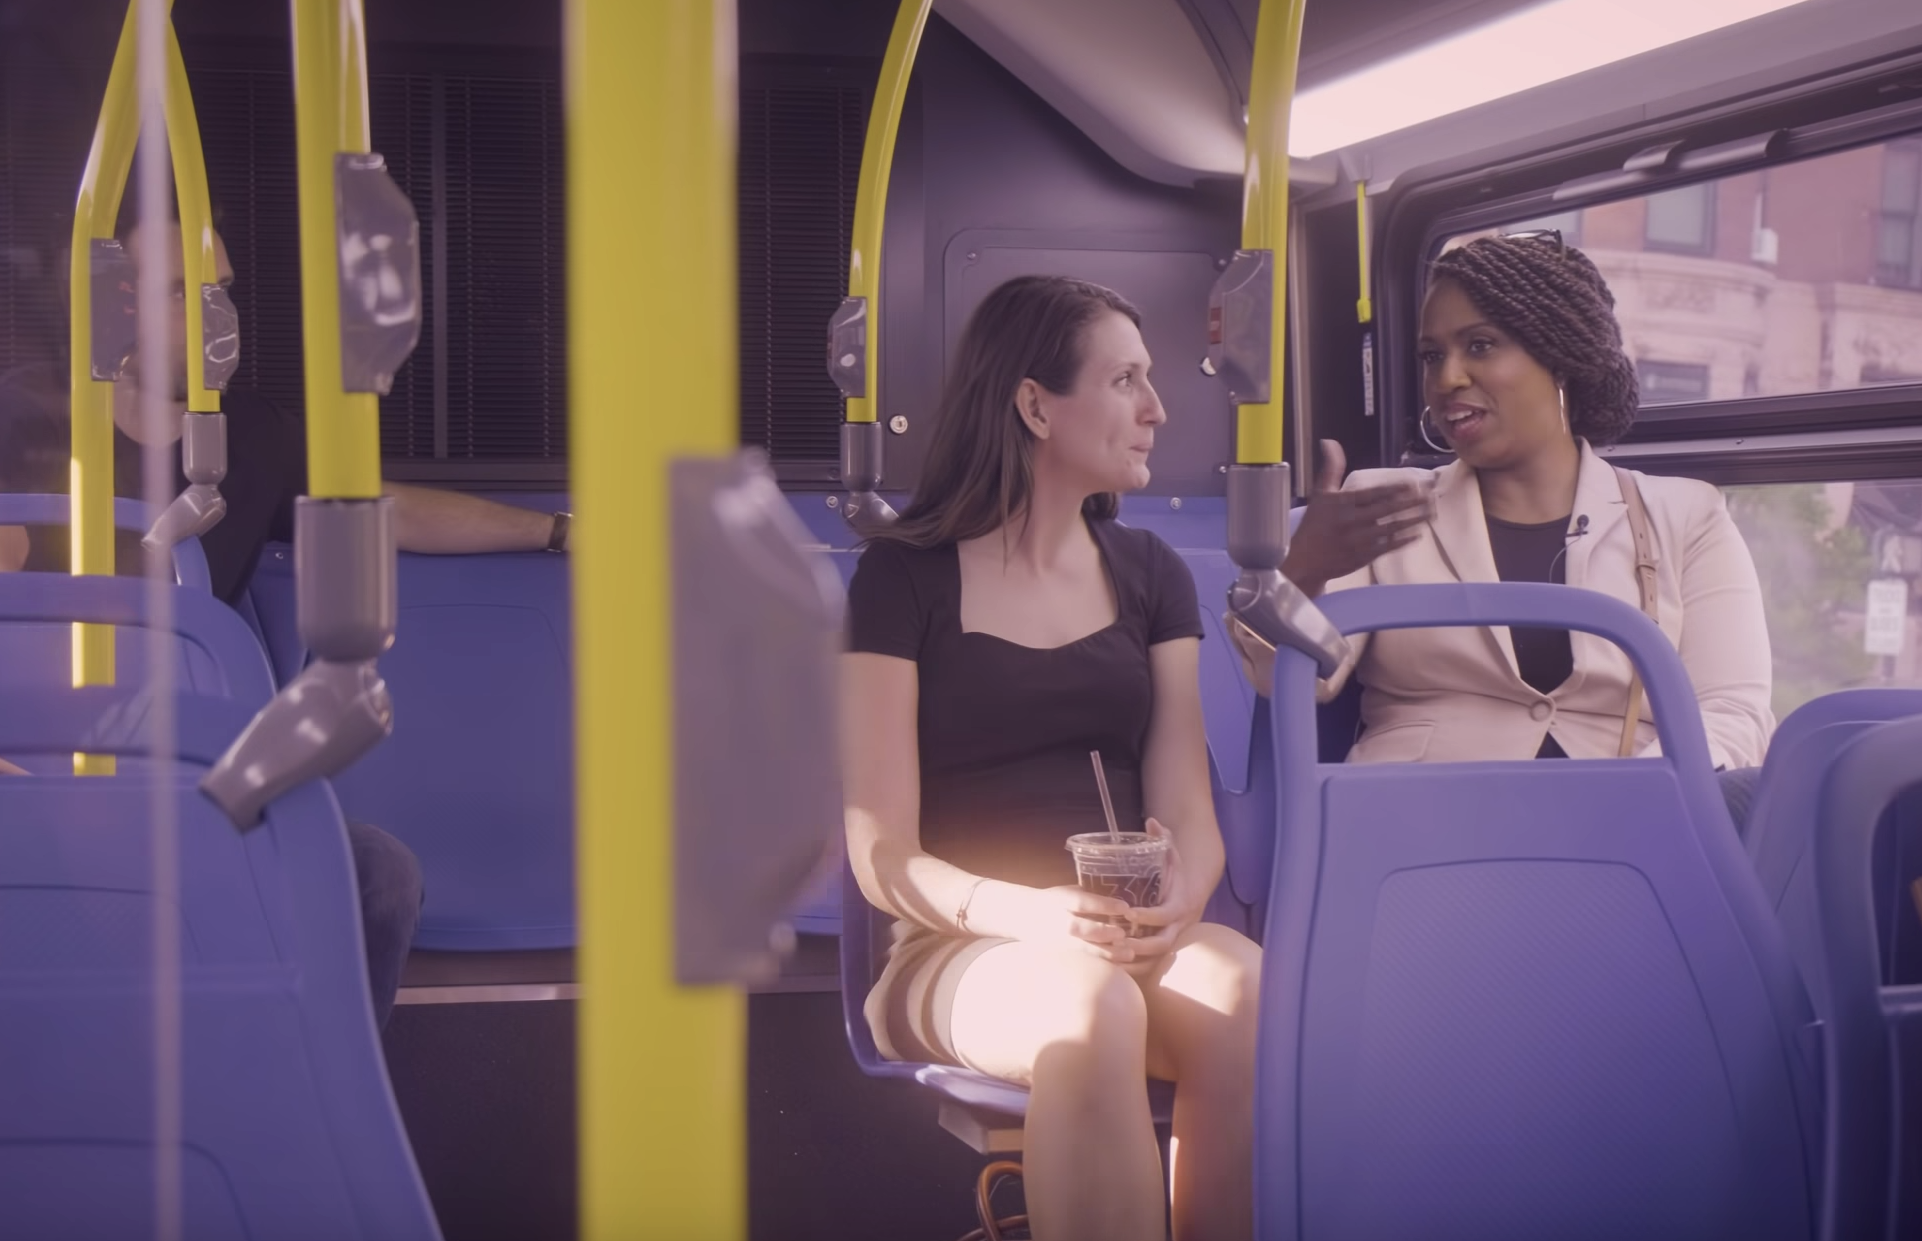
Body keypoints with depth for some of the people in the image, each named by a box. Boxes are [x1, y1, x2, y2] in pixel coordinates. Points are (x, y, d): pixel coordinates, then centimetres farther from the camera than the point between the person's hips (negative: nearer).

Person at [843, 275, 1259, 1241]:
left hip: (1127, 941, 3)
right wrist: (1035, 917, -23)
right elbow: (884, 858, -4)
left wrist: (1173, 906, -19)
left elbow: (1190, 816, 6)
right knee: (1090, 1002, -38)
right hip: (955, 953, -3)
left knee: (1244, 985, -32)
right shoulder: (905, 577, 2)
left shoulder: (1150, 576, 16)